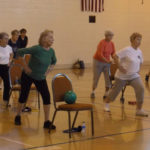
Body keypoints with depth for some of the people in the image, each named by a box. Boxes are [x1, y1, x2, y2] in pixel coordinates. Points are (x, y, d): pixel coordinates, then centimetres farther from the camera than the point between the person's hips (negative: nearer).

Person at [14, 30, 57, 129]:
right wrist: (25, 66, -20)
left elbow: (54, 61, 14)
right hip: (28, 76, -4)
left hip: (41, 78, 4)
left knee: (47, 97, -9)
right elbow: (20, 52, -23)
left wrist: (49, 70, -1)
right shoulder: (37, 49, -25)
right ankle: (18, 117, 30)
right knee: (24, 96, 7)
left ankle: (47, 122, -2)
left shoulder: (51, 51, -8)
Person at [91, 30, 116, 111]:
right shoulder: (102, 43, -20)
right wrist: (107, 61, -33)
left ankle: (106, 93, 2)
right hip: (98, 62, -5)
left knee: (109, 78, -8)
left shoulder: (112, 44, 0)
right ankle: (93, 92, 27)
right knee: (96, 78, 6)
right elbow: (100, 54, -26)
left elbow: (113, 53, 2)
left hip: (107, 62, 5)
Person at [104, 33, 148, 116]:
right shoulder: (127, 50, -17)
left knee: (141, 88, -17)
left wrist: (139, 69, 8)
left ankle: (139, 110, -8)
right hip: (122, 75, -5)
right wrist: (120, 67, -23)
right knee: (116, 90, 8)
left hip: (134, 75, 5)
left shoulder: (139, 51, 4)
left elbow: (140, 61, 23)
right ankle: (106, 103, 36)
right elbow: (116, 57, -20)